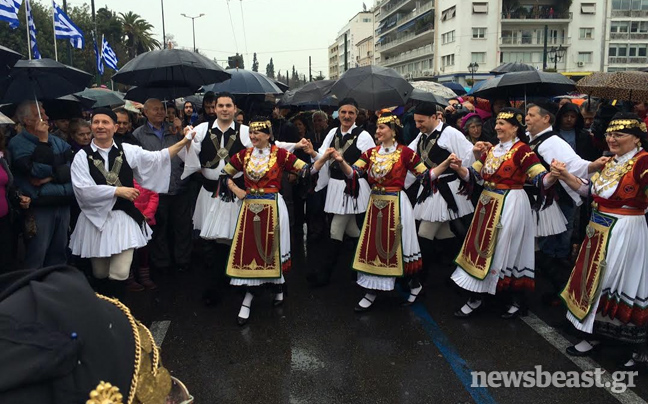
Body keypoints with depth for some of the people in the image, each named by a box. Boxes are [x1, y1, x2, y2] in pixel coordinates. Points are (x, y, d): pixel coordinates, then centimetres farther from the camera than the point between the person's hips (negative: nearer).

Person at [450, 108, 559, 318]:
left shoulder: (522, 150, -11)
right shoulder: (490, 150, 11)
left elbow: (540, 179, -17)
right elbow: (473, 175, 10)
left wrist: (553, 175, -38)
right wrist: (459, 168, -9)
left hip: (511, 205, -7)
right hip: (488, 203, 7)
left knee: (508, 251, 1)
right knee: (483, 248, 10)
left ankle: (517, 300, 17)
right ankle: (476, 297, 20)